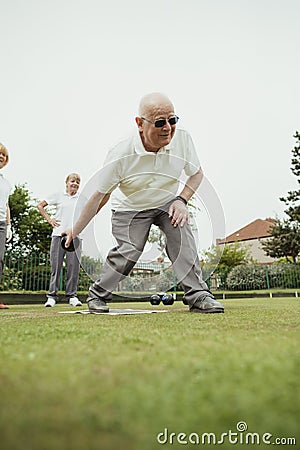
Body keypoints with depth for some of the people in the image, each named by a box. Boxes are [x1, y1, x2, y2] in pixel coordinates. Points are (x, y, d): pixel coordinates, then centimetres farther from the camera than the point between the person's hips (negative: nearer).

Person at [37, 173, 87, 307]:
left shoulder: (83, 199, 15)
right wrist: (49, 219, 6)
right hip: (58, 235, -1)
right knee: (55, 266, 0)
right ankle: (52, 295, 6)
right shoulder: (58, 196, 11)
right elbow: (40, 205, 17)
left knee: (74, 267, -2)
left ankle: (72, 295, 6)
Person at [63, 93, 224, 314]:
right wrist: (76, 230, -13)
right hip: (130, 208, -3)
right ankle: (97, 294, 9)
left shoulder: (182, 139, -18)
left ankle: (198, 296, -13)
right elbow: (101, 195, -17)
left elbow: (197, 173, -1)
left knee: (181, 231, -22)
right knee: (128, 252, -17)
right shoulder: (120, 155, -27)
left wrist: (182, 199, -17)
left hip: (168, 202, 3)